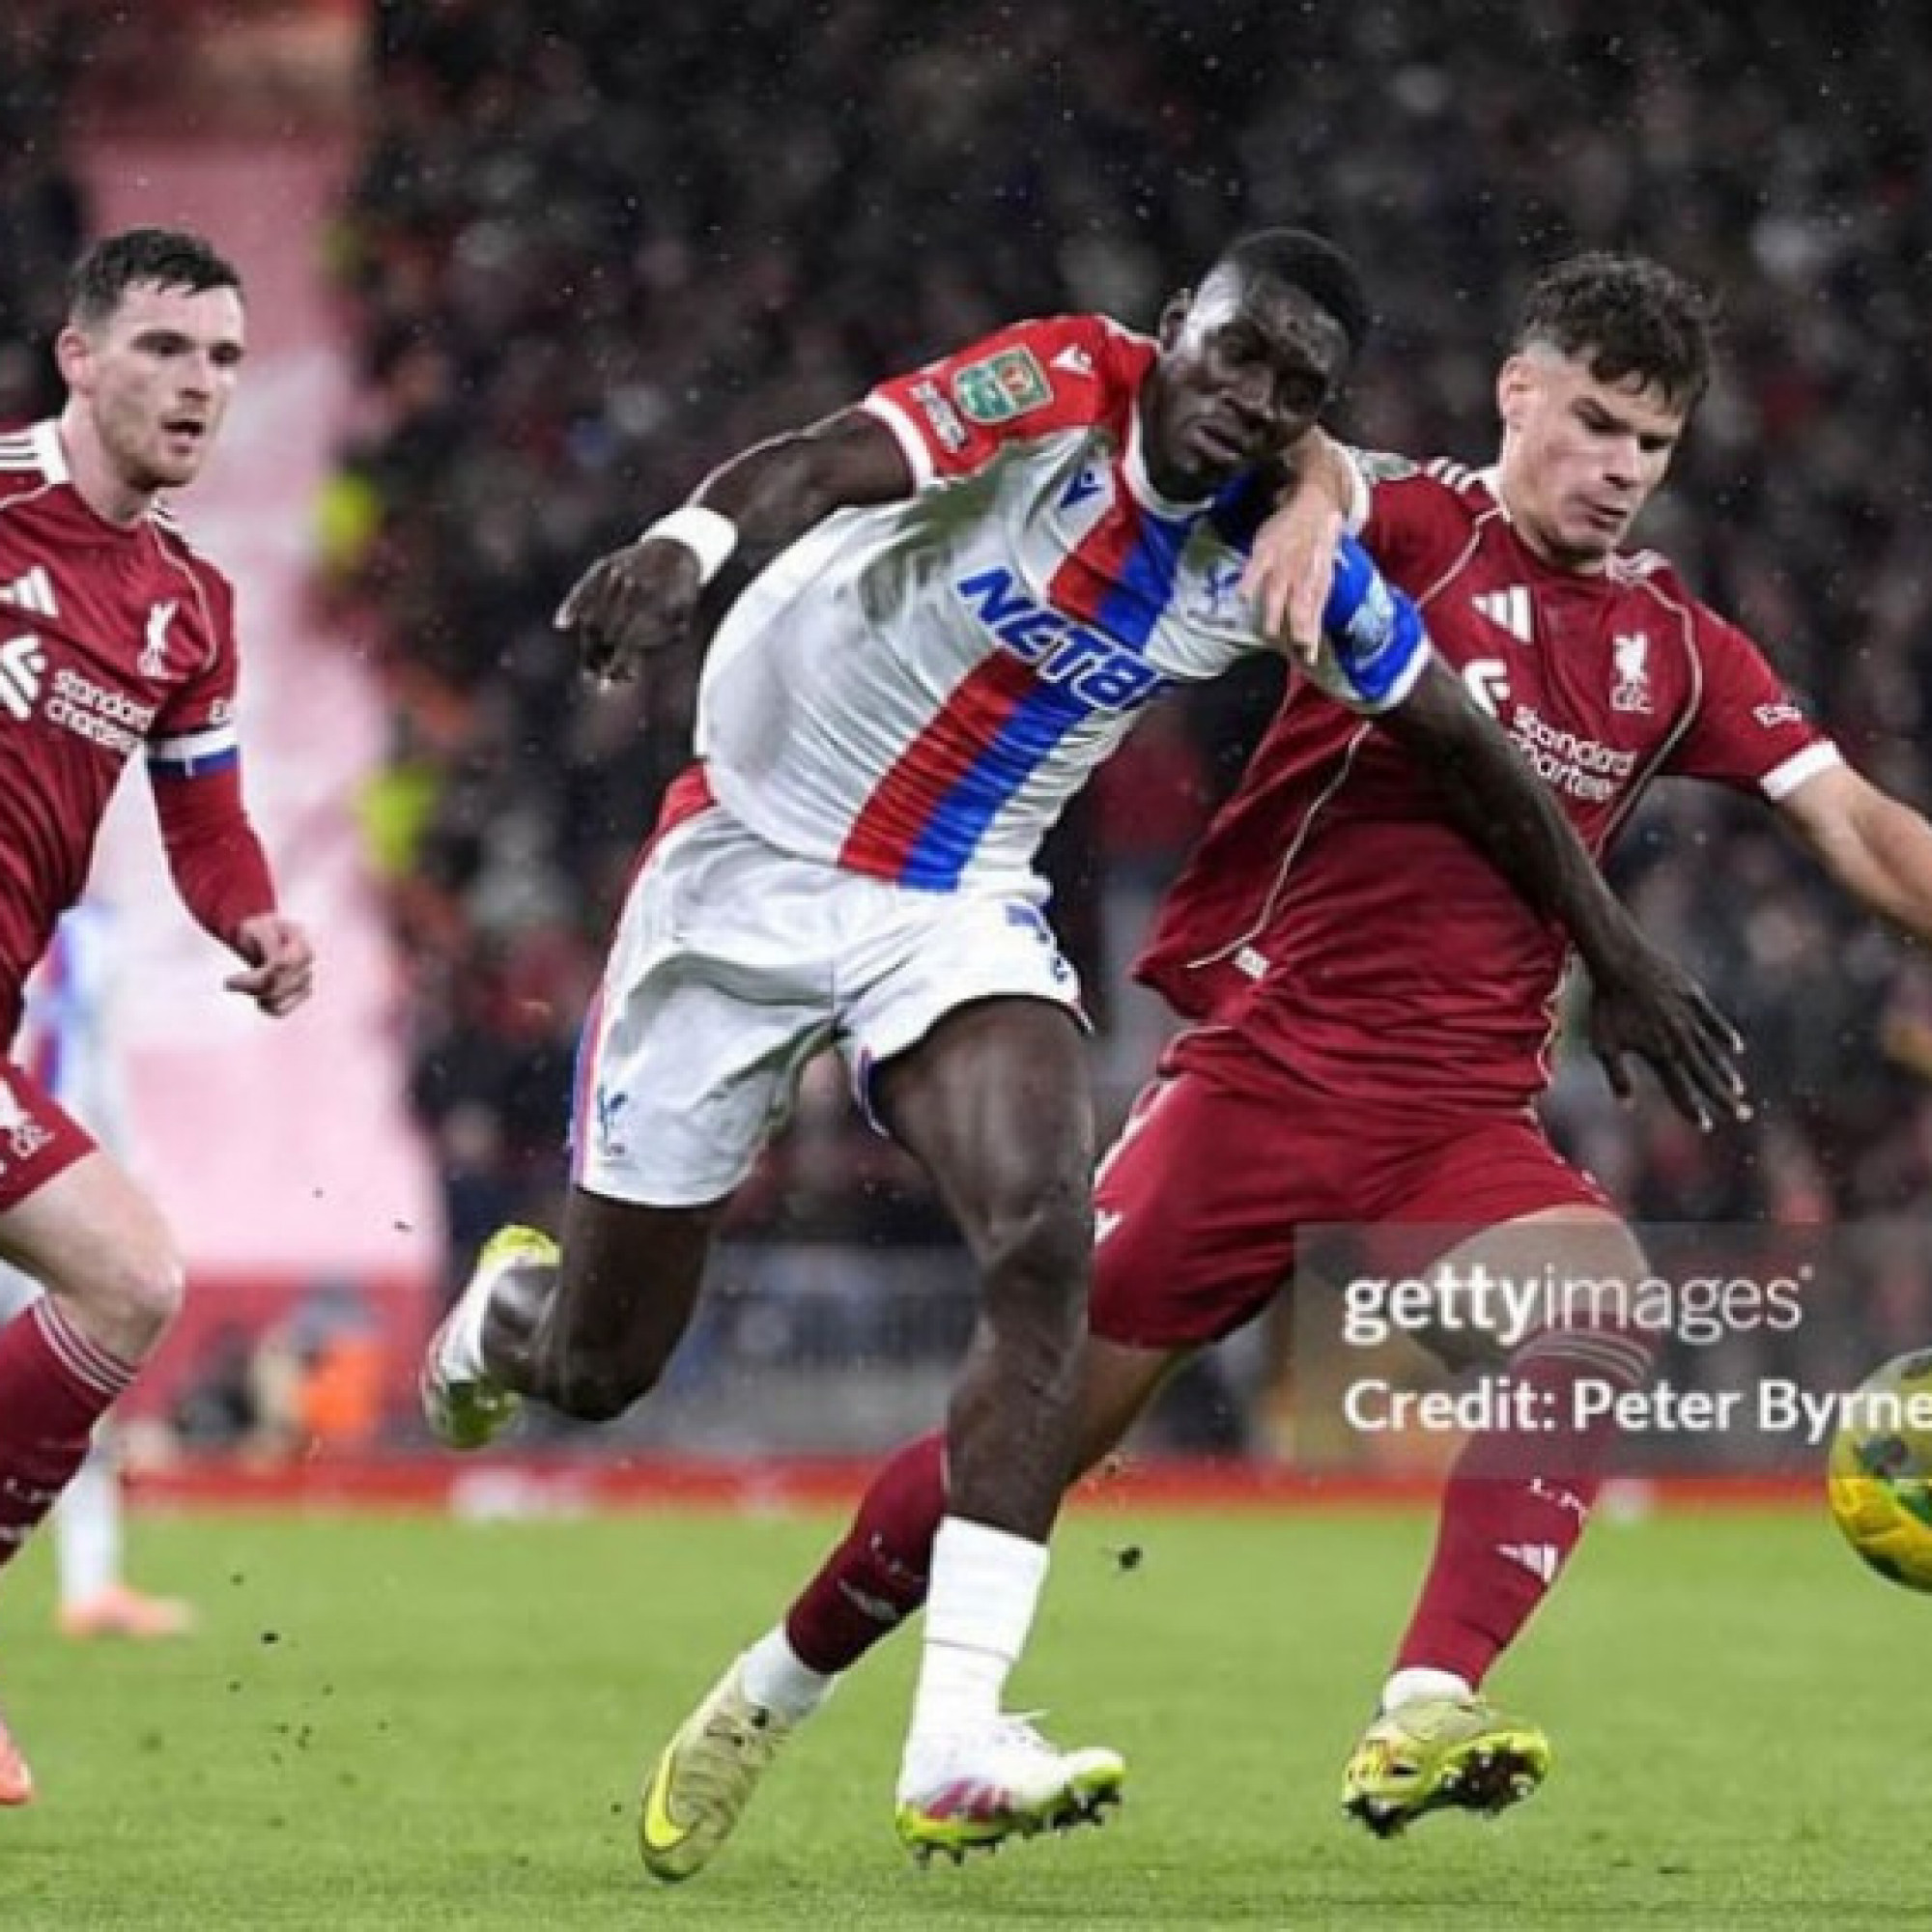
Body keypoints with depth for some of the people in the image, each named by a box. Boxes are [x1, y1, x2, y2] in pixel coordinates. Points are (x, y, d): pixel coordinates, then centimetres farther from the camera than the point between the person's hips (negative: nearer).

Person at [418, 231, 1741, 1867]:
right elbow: (826, 465, -40)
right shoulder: (1059, 392, -21)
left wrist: (1616, 951, 12)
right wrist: (689, 545, -61)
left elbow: (1466, 748, 8)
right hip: (751, 865, -3)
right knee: (594, 1371, 3)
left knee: (1047, 1255, -25)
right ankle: (504, 1312, 45)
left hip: (960, 913, 3)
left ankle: (956, 1746, -27)